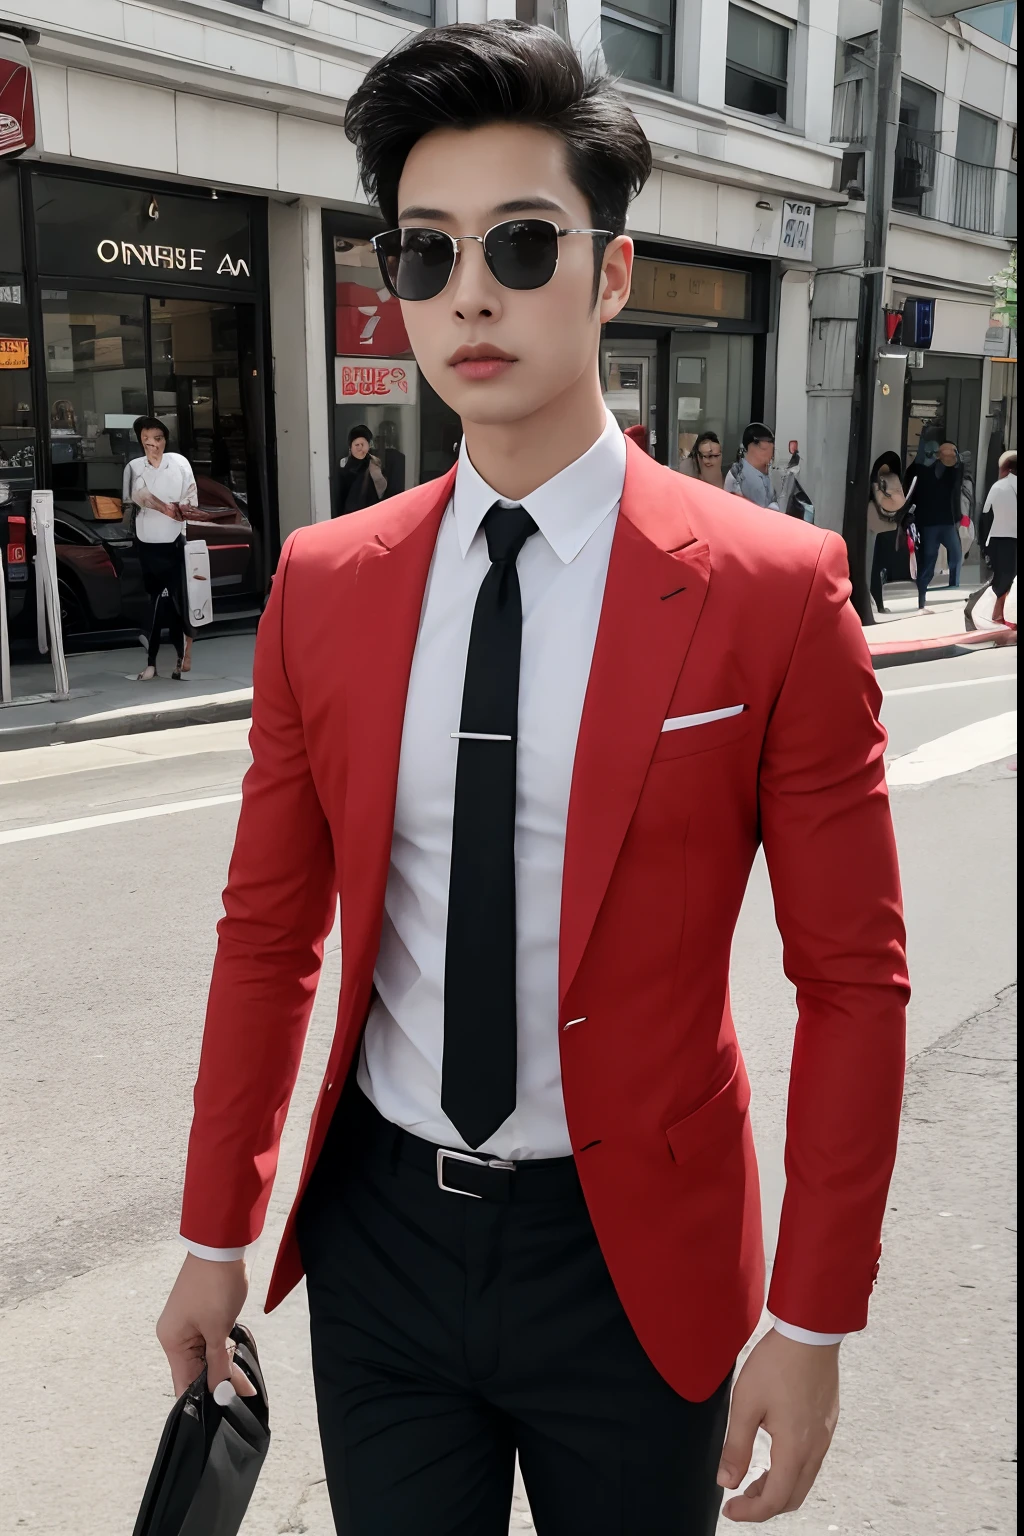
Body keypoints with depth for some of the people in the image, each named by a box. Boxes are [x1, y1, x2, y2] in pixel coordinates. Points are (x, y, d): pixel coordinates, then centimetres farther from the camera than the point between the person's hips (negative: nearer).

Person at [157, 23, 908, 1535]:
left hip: (631, 1254, -2)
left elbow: (852, 978, -9)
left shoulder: (774, 590, -13)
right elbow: (268, 931, 3)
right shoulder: (322, 584, -3)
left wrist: (814, 1321, -7)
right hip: (378, 1231, 3)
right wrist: (216, 1237, 6)